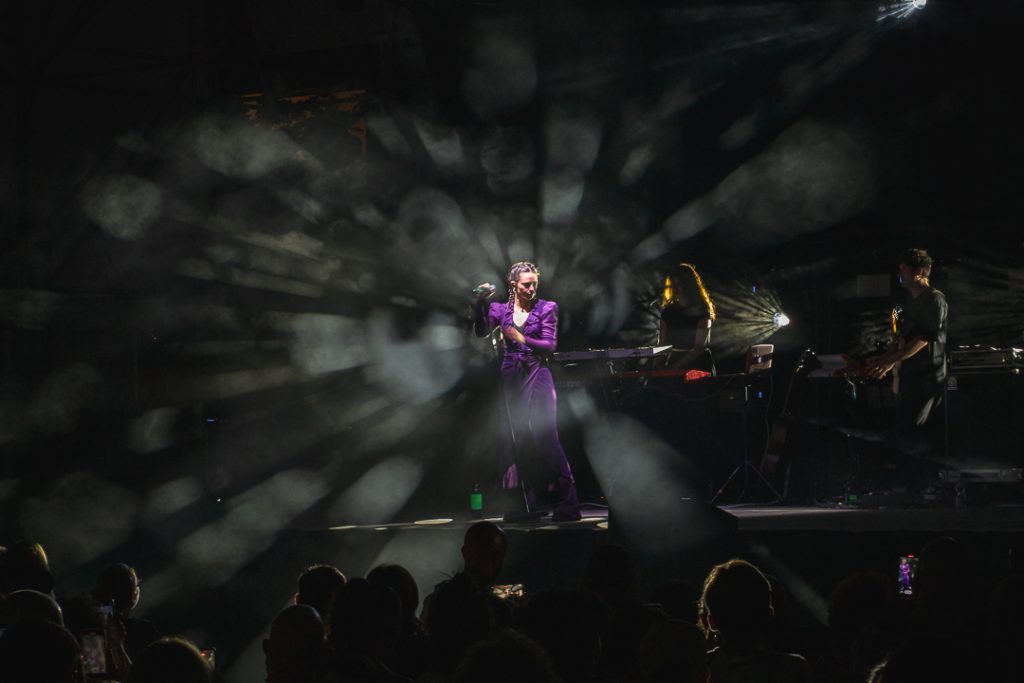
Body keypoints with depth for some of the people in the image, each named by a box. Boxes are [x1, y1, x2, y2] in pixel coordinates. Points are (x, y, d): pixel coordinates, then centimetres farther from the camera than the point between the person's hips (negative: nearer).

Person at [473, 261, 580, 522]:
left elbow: (550, 345, -6)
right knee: (516, 439, 5)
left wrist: (522, 339, -20)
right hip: (511, 377, 3)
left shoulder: (546, 309, 1)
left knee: (546, 436, -12)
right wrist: (480, 303, -15)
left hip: (537, 375, -3)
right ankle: (523, 503, 13)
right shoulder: (500, 309, 9)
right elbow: (481, 332, -4)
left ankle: (567, 502, -12)